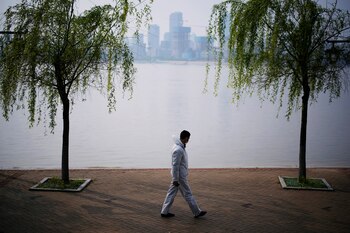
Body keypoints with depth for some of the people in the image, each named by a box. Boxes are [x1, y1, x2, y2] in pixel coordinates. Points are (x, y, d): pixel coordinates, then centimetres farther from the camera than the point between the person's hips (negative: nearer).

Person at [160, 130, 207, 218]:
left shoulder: (180, 147, 7)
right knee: (188, 194, 2)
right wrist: (175, 179, -21)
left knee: (171, 193, 12)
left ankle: (164, 212, 17)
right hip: (180, 176, -10)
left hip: (178, 175, 10)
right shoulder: (178, 150, -25)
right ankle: (197, 212, 13)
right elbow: (175, 165, -24)